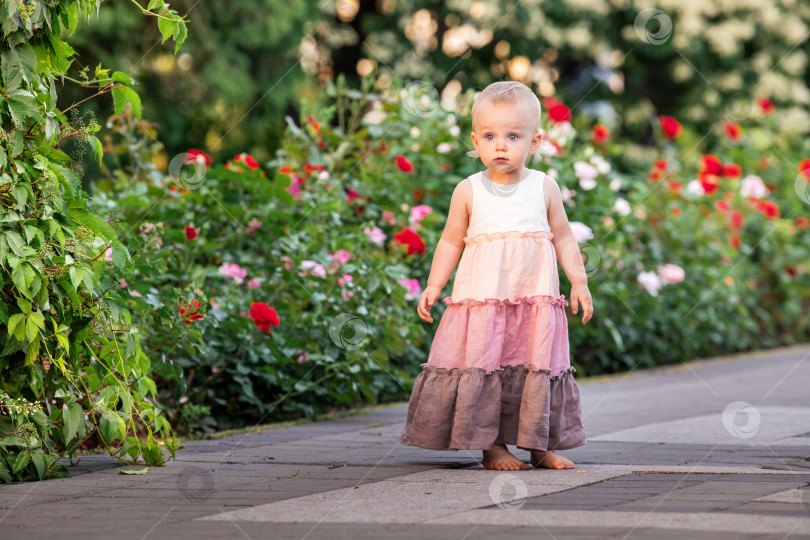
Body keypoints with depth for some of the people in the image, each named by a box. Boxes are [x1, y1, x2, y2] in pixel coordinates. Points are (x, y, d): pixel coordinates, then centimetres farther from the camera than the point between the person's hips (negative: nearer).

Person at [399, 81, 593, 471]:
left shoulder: (545, 189, 5)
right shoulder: (468, 192, 2)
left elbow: (563, 238, 11)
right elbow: (451, 241, 8)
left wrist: (579, 282, 5)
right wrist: (433, 286, 1)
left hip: (536, 300, 1)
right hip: (481, 299, -1)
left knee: (538, 369, 3)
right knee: (484, 369, -4)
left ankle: (541, 445, 13)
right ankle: (492, 446, 4)